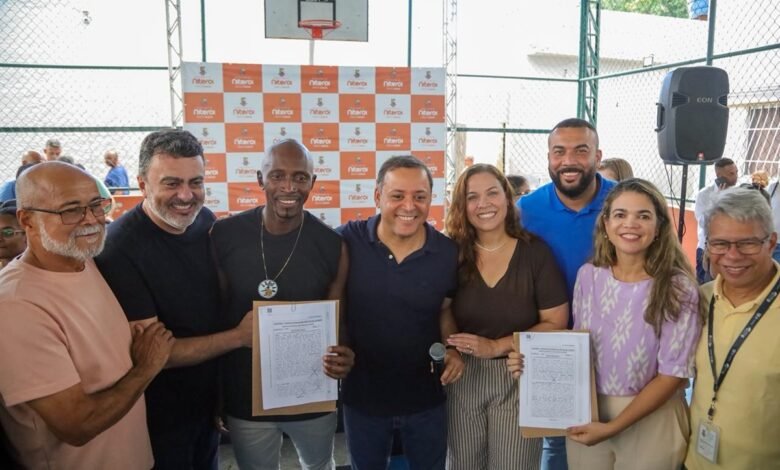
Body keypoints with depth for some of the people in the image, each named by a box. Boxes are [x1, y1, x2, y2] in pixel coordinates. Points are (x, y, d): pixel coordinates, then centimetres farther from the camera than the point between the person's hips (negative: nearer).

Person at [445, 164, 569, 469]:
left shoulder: (535, 252, -9)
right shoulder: (453, 254, -5)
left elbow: (556, 323, -10)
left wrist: (496, 347, -17)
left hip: (519, 378, -1)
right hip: (463, 377, 2)